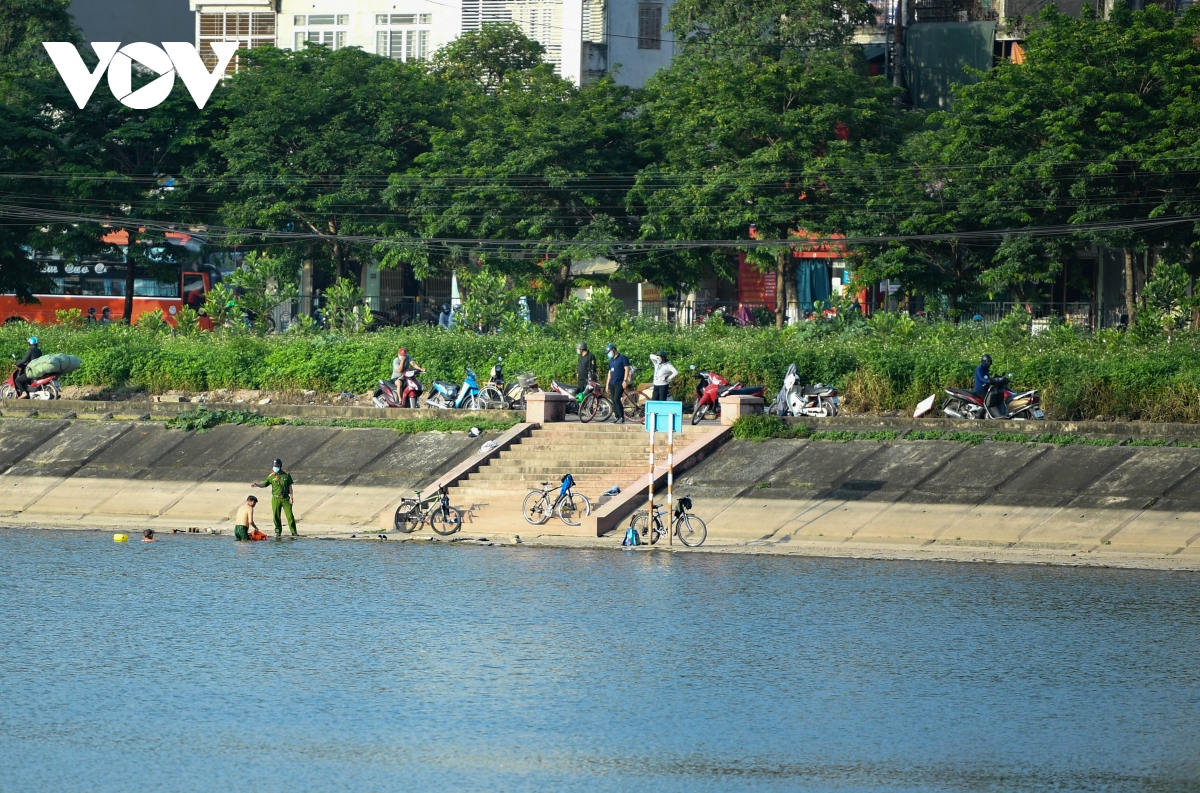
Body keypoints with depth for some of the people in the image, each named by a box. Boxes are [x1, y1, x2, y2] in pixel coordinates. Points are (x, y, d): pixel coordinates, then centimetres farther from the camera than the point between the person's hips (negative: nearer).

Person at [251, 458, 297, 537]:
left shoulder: (286, 475, 1)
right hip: (276, 499, 1)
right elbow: (264, 484, 7)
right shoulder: (271, 476, 3)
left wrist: (291, 497, -3)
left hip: (285, 498, -1)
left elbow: (290, 486, 3)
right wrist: (256, 484, -10)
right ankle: (278, 532, 14)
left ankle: (294, 532, 0)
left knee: (289, 515, -3)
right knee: (276, 516, 2)